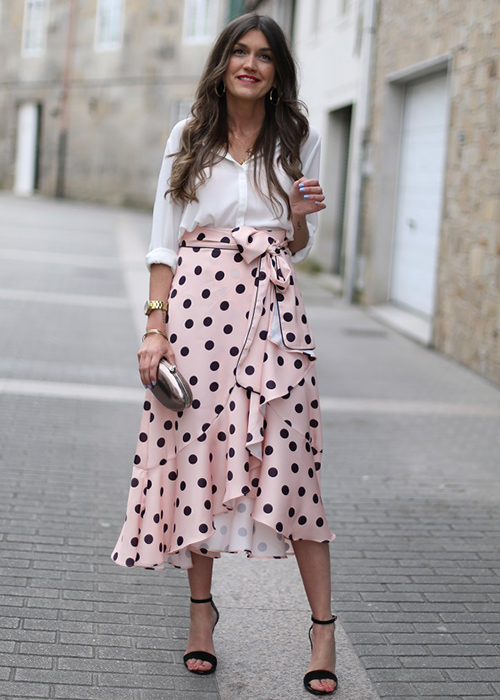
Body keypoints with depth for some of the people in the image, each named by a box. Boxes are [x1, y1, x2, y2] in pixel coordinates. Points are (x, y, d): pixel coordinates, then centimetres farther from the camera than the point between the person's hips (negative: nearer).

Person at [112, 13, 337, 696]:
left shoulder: (298, 141, 11)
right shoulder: (189, 138, 10)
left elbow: (299, 247, 15)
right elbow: (165, 243, 6)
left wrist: (301, 217, -8)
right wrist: (155, 328, -3)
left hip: (272, 306, 0)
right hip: (196, 301, 1)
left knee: (289, 458, -6)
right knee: (198, 450, 2)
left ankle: (323, 627, 3)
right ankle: (202, 607, 20)